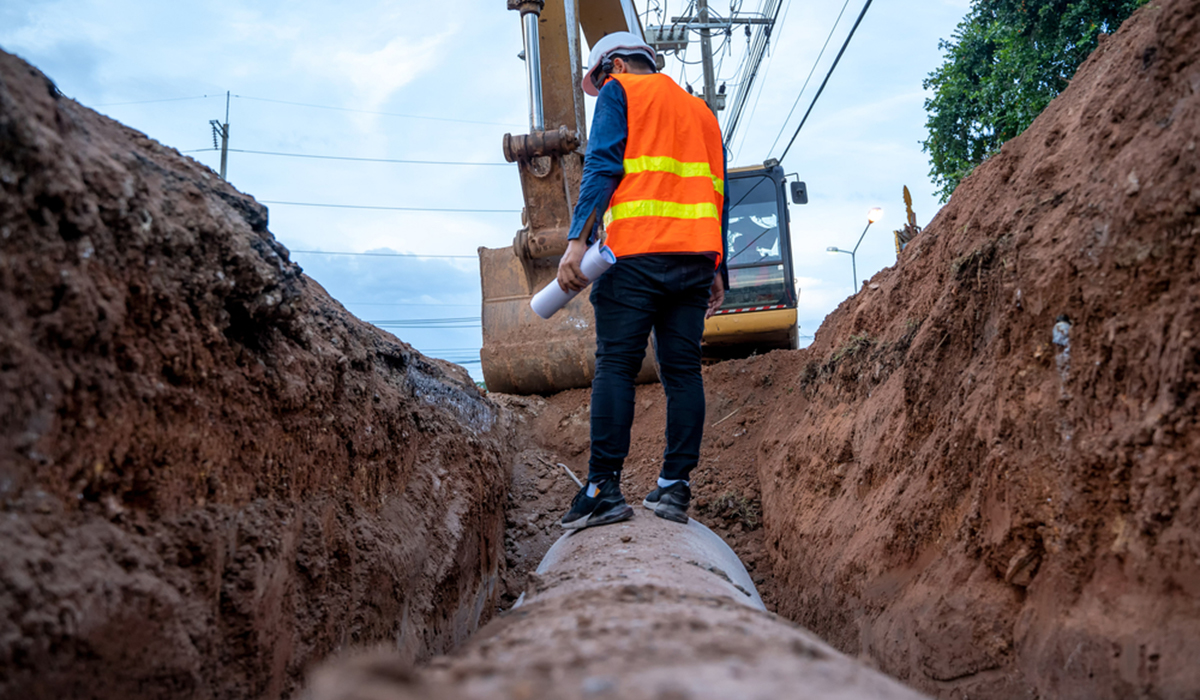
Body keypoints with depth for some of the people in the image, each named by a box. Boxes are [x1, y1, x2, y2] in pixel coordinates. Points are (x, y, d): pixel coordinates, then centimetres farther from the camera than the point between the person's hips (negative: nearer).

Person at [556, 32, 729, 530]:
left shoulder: (620, 92, 10)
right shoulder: (700, 111, 28)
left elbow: (602, 166, -6)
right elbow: (718, 193, 22)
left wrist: (578, 239, -14)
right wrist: (717, 270, 20)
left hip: (636, 251, -6)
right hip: (695, 254, 6)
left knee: (615, 365, -7)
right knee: (682, 370, 3)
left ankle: (604, 488, -12)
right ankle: (674, 487, 1)